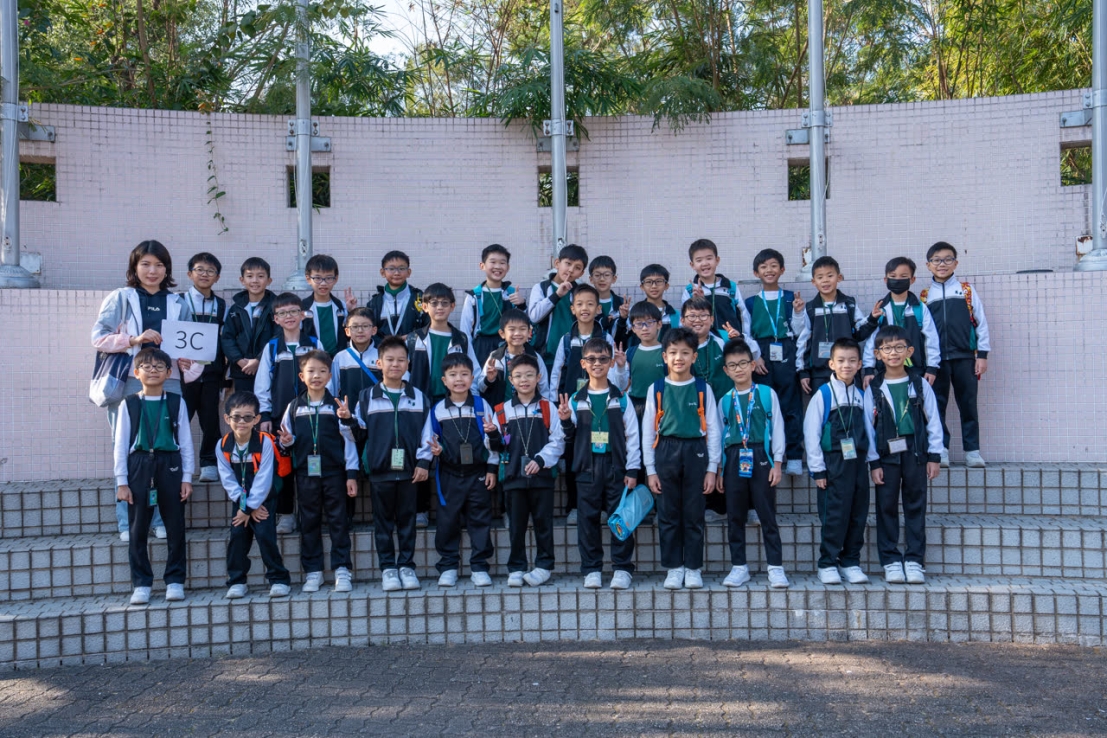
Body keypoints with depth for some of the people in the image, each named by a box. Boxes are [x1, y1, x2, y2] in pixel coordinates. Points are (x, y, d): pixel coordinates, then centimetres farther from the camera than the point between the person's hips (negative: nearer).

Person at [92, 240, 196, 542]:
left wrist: (190, 363, -9)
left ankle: (162, 520, 9)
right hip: (128, 385, -2)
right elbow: (98, 337, -1)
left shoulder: (179, 305, 15)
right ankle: (126, 524, 6)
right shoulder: (120, 298, 7)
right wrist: (134, 340, -15)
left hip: (168, 385, 2)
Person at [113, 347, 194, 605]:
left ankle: (175, 581, 14)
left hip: (170, 465, 0)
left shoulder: (176, 402, 5)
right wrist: (122, 482, 0)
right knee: (138, 529, 3)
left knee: (175, 526, 4)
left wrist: (187, 477, 1)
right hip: (139, 466, 0)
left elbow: (185, 441, 6)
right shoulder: (129, 404, 4)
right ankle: (141, 584, 12)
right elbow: (121, 444, 5)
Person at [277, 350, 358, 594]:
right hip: (306, 473, 2)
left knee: (338, 520, 2)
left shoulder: (337, 406, 1)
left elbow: (348, 440, 0)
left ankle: (342, 569, 8)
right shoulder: (295, 407, 7)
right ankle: (312, 571, 15)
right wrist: (286, 441, -12)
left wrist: (351, 474, -4)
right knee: (309, 522, 7)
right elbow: (287, 438, 13)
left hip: (334, 472, -2)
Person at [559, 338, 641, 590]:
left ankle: (622, 569, 7)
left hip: (616, 466, -2)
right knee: (588, 519, 4)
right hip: (587, 467, 2)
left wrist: (632, 470, -3)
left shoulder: (621, 399, 3)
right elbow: (570, 438, 10)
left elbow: (632, 435, 2)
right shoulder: (576, 400, 7)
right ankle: (591, 569, 12)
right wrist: (566, 421, -10)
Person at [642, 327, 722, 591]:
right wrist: (650, 469, 2)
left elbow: (713, 430, 4)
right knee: (668, 515, 4)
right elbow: (648, 430, 6)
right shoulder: (657, 389, 3)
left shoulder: (703, 389, 2)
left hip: (695, 452, -1)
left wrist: (712, 468, -1)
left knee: (694, 515, 4)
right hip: (666, 452, 1)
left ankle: (693, 568, 15)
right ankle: (673, 568, 14)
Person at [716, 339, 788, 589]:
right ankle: (739, 567, 15)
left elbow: (777, 429, 2)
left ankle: (775, 567, 6)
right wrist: (718, 470, 8)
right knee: (735, 516, 6)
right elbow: (720, 435, 11)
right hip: (734, 460, 3)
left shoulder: (767, 394, 2)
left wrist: (777, 463, -3)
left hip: (761, 458, -3)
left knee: (767, 515, 0)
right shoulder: (724, 400, 9)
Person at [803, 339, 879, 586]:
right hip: (834, 464, -4)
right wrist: (817, 469, -7)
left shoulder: (864, 395, 9)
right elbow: (811, 433, -5)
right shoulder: (823, 395, -4)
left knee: (858, 514, 6)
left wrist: (874, 459, 8)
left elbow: (869, 428, 14)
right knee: (835, 514, -4)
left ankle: (851, 562, 17)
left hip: (858, 462, 4)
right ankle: (827, 563, 7)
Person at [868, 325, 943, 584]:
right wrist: (873, 462, -4)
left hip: (915, 453, 1)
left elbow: (933, 422, 5)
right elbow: (867, 427, 1)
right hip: (886, 455, 0)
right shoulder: (873, 389, 2)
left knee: (916, 507, 5)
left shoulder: (920, 386, 4)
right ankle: (891, 561, 11)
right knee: (886, 507, 3)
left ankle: (914, 560, 12)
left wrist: (934, 456, 1)